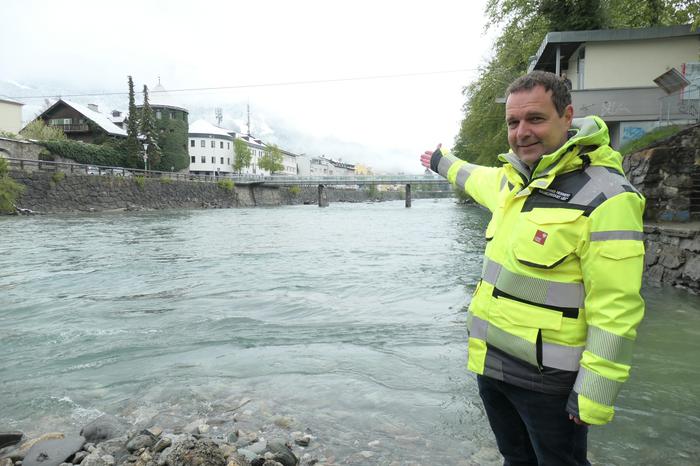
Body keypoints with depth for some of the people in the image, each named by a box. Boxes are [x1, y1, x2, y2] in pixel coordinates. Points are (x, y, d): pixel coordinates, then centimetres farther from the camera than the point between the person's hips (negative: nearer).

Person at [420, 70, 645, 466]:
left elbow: (616, 311, -21)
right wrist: (443, 162, 46)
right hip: (491, 363, 7)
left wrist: (593, 395, -20)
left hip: (549, 380, -7)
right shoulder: (514, 178, 4)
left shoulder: (605, 197, -20)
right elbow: (479, 179, 30)